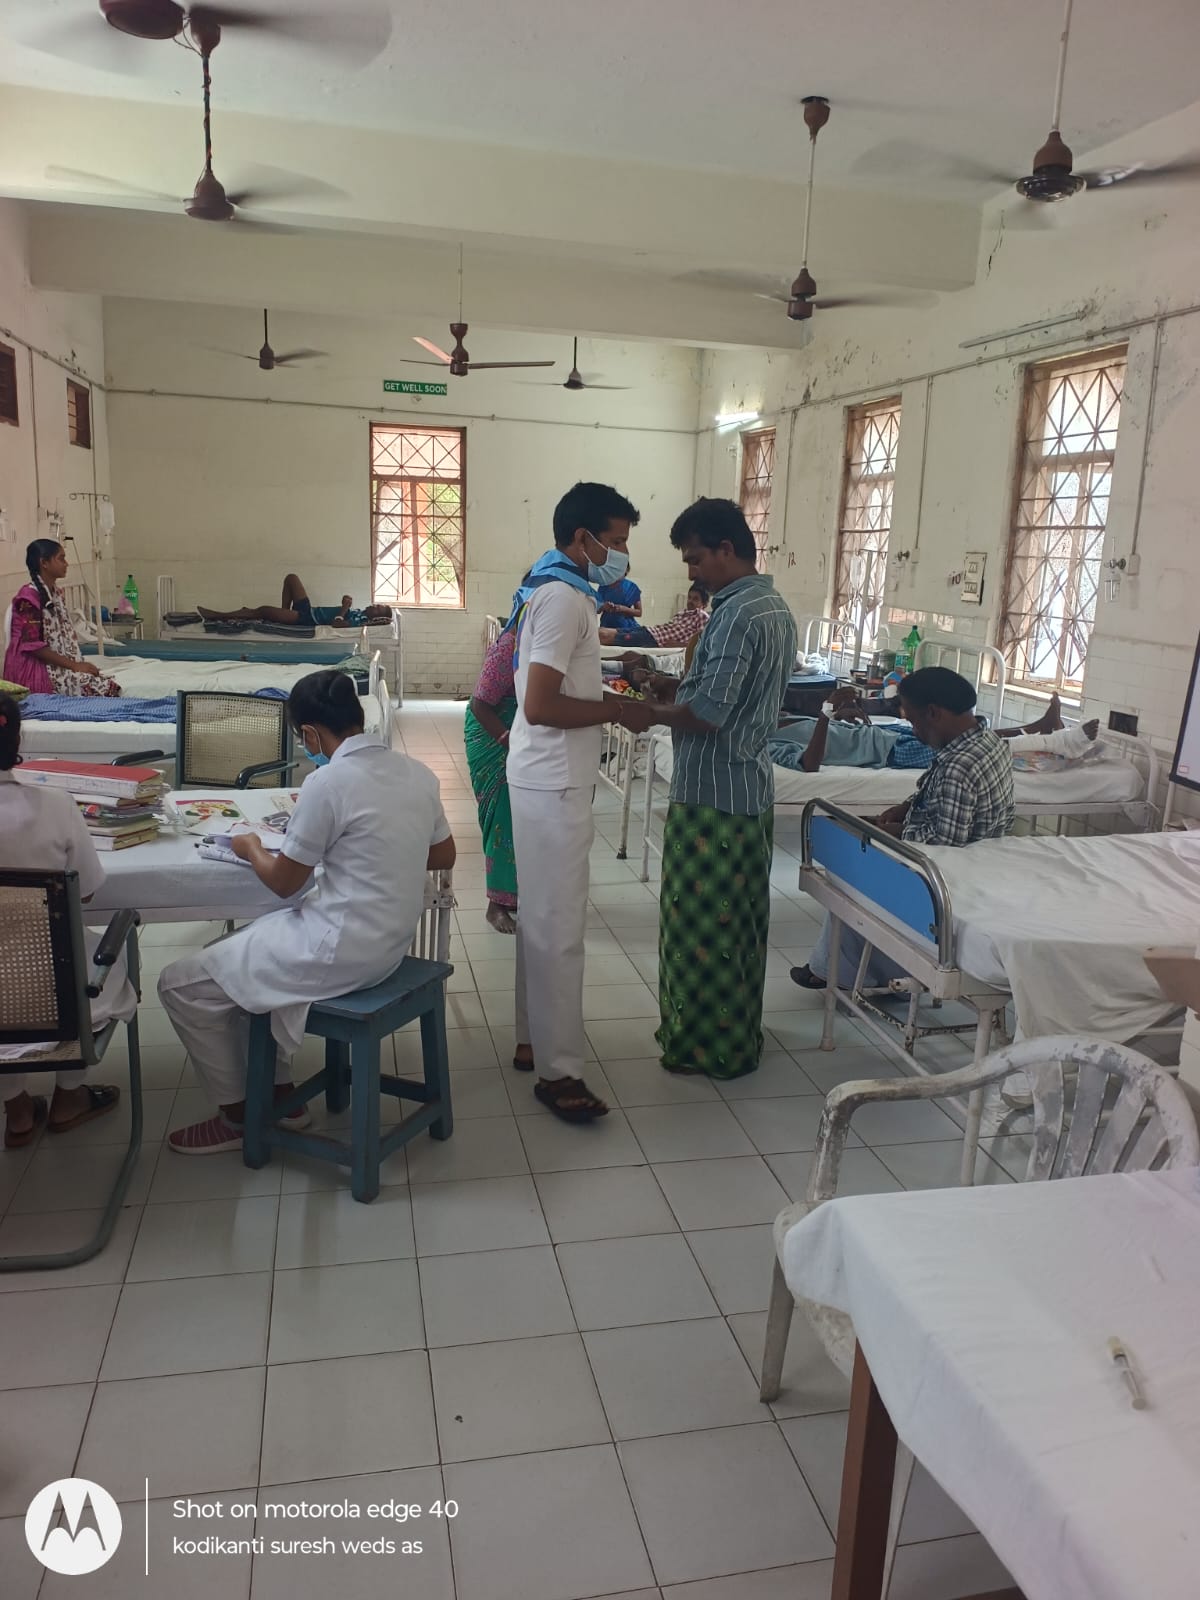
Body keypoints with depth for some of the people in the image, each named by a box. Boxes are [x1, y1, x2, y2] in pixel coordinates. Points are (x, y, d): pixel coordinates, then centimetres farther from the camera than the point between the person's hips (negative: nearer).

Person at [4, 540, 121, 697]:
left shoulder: (56, 592, 13)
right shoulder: (29, 595, -14)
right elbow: (32, 645, -18)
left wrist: (79, 663, 0)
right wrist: (73, 665, -18)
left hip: (58, 665, 8)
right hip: (34, 668, -8)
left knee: (110, 684, -13)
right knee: (103, 688, -23)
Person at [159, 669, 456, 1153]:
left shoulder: (328, 783, -21)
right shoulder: (416, 772, 1)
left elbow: (284, 882, -9)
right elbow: (444, 856, 15)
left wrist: (251, 848, 11)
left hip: (342, 952, -9)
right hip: (391, 940, 9)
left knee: (181, 984, 5)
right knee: (230, 950, 25)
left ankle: (239, 1114, 20)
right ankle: (277, 1093, 28)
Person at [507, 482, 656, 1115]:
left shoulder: (551, 589, 14)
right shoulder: (563, 597, -18)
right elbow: (541, 706, -25)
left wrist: (615, 693, 11)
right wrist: (617, 711, -15)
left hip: (544, 776, 11)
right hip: (553, 782, -11)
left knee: (541, 916, 16)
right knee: (560, 926, -4)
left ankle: (534, 1037, 28)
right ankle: (557, 1070, 4)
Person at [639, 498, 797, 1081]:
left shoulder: (737, 616, -20)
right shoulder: (773, 608, 11)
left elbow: (705, 716, -23)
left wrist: (646, 711, -8)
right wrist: (676, 689, 7)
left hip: (712, 795, -10)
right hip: (750, 789, 10)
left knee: (699, 921, 2)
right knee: (740, 919, 18)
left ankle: (707, 1046, 14)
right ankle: (739, 1034, 31)